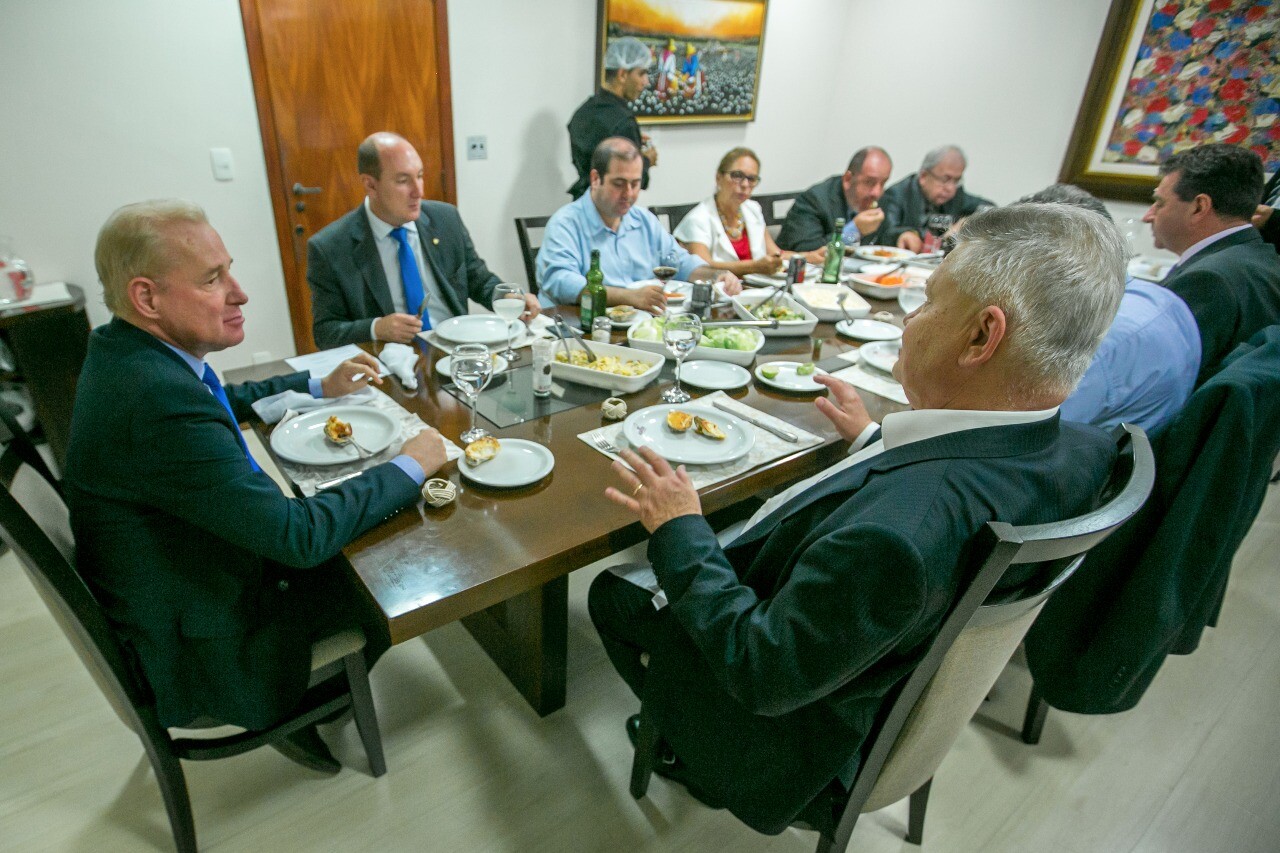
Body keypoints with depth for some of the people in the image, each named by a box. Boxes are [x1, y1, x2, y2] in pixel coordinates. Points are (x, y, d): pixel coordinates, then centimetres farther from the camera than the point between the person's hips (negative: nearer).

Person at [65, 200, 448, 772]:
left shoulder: (127, 353, -4)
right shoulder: (158, 398, -36)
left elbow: (223, 403, 17)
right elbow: (299, 536, -33)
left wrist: (319, 387, 10)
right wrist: (409, 466, -23)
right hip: (200, 644, -8)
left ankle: (292, 704, 31)